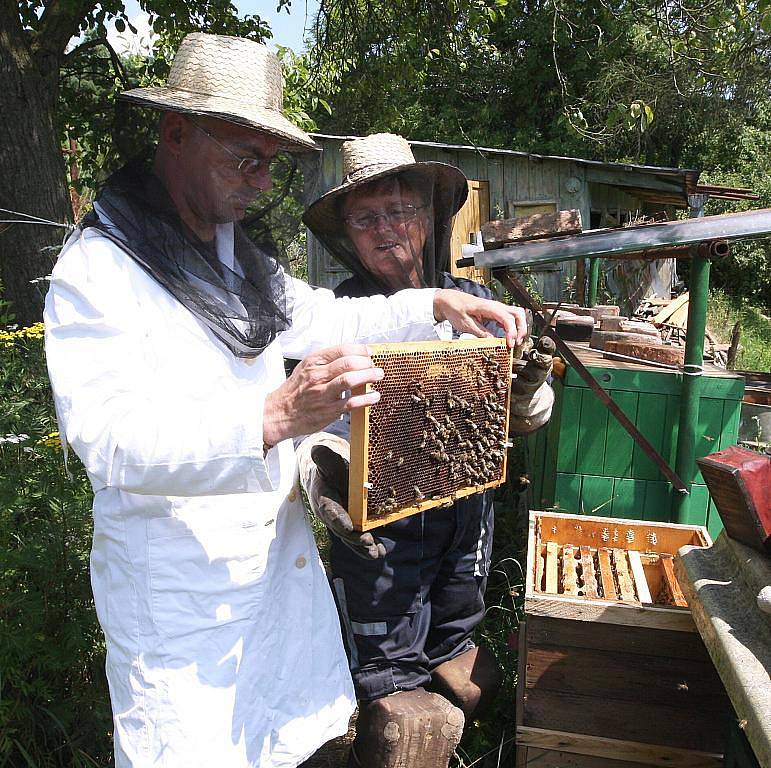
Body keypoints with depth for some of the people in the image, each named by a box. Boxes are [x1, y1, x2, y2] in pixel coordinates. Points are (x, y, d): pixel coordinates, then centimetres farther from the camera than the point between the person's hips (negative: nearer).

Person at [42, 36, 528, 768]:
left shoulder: (237, 256, 10)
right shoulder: (98, 269, -17)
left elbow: (326, 317, 17)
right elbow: (114, 443, -28)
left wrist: (437, 305, 5)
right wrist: (275, 417, -43)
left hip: (280, 554, 7)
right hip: (181, 588, -7)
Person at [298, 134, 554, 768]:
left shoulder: (475, 303, -2)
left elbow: (522, 421, 3)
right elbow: (315, 422, -18)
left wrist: (531, 387, -18)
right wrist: (321, 472, -39)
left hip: (466, 523, 4)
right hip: (378, 533, -3)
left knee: (467, 681, 26)